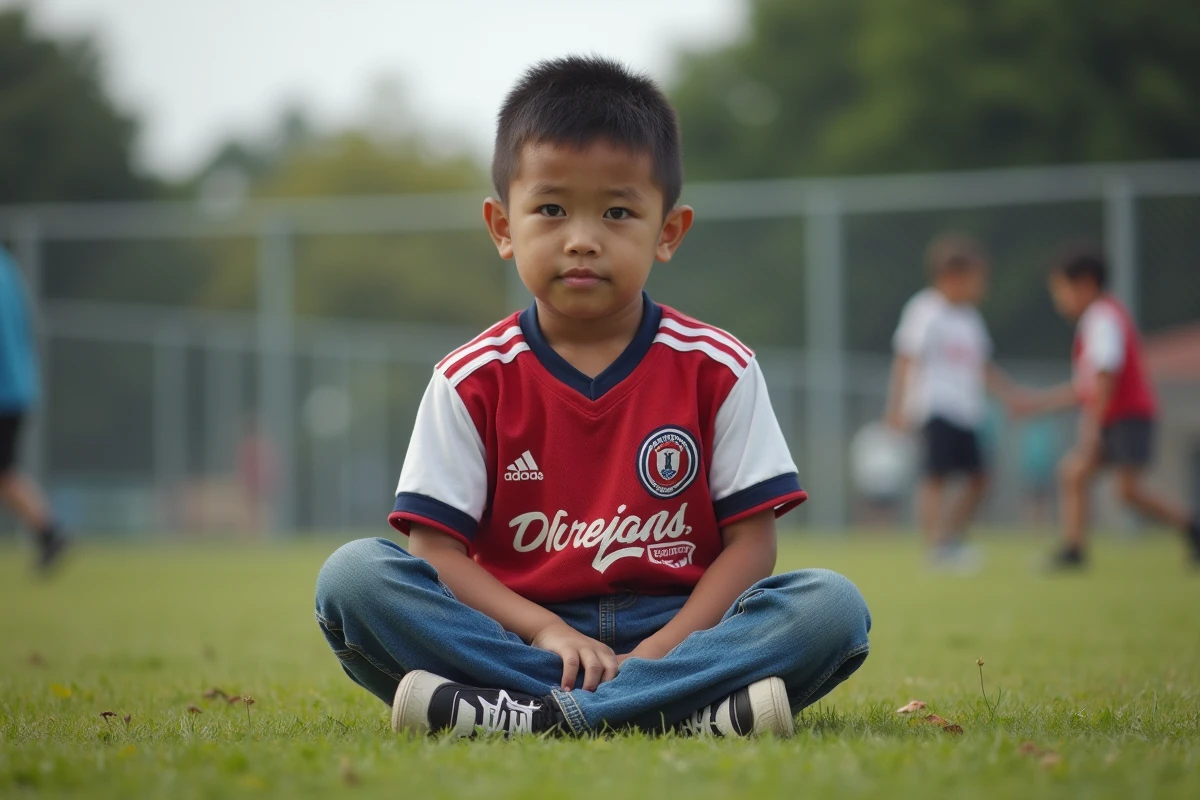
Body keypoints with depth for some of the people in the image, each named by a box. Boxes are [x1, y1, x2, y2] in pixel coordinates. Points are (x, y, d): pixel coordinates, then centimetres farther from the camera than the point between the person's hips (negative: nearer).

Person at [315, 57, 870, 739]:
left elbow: (751, 542, -1)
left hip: (674, 629, 0)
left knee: (835, 607, -27)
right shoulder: (474, 381, 3)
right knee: (352, 575, -25)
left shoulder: (716, 369, 4)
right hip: (522, 630, 0)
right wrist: (545, 631, -19)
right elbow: (435, 548, -3)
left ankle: (525, 715, -34)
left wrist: (661, 650, -17)